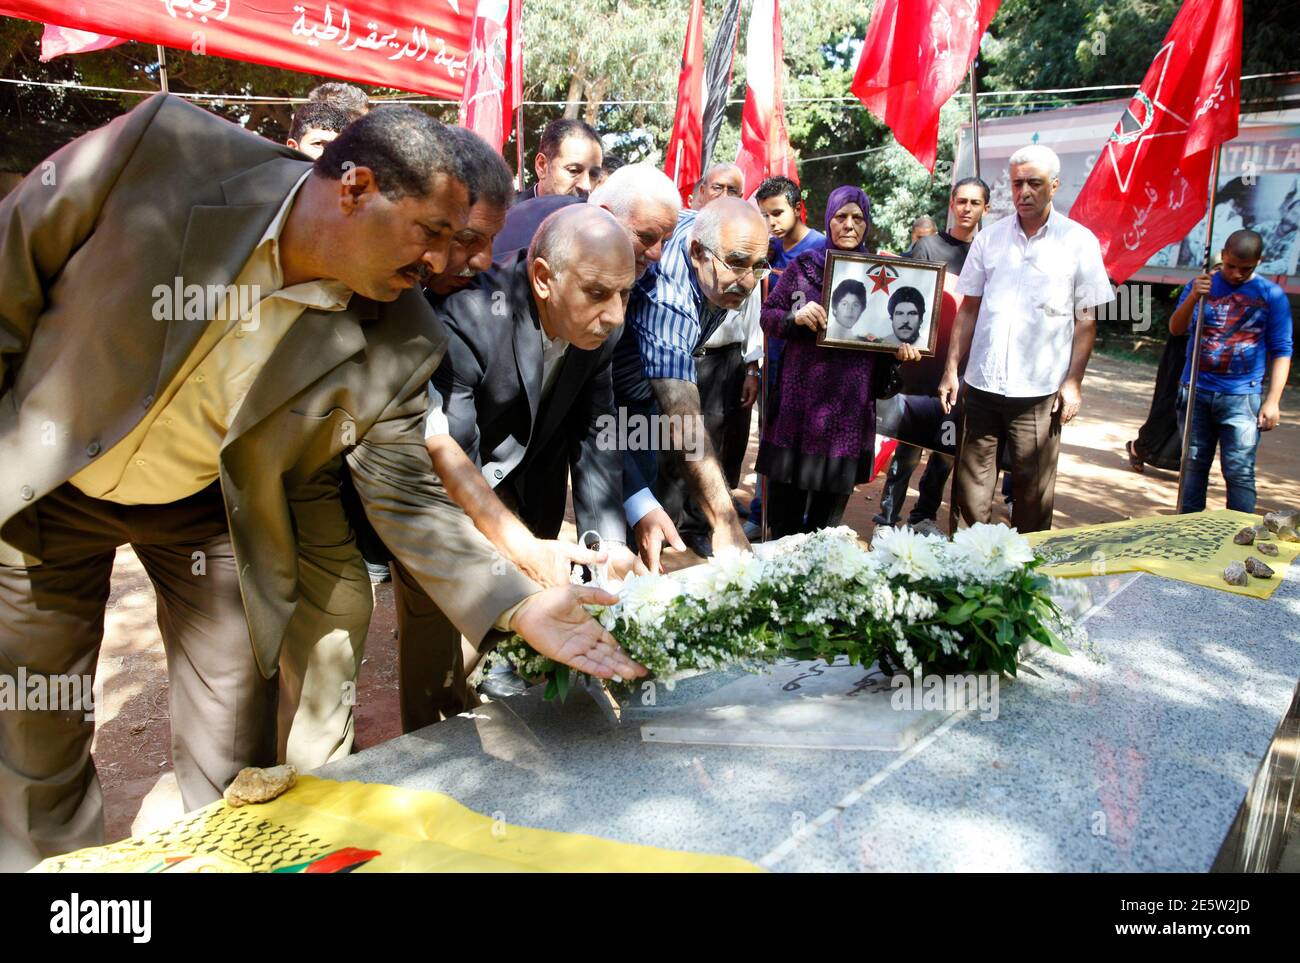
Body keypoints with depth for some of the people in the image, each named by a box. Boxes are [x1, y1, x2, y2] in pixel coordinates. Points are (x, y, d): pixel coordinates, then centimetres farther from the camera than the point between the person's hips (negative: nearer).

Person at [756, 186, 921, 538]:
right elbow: (767, 315, 4)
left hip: (851, 400, 1)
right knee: (787, 493, 4)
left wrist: (901, 348, -9)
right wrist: (795, 316, -16)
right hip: (801, 393, -1)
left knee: (833, 492, 9)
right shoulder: (804, 265, 4)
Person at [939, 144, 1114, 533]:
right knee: (970, 490, 7)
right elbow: (969, 309, 11)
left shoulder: (1079, 242, 1)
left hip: (1039, 392, -2)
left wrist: (1074, 381, -5)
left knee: (1032, 493, 6)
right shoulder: (989, 238, 8)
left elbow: (1086, 319, 2)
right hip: (982, 385, 2)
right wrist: (951, 369, 4)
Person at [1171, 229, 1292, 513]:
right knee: (1193, 466, 10)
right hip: (1196, 392, 2)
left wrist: (1273, 400, -6)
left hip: (1242, 397, -2)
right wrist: (1192, 298, -23)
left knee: (1239, 472, -5)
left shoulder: (1272, 295, 1)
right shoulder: (1201, 284, 6)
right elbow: (1176, 329, -4)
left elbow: (1282, 351, 1)